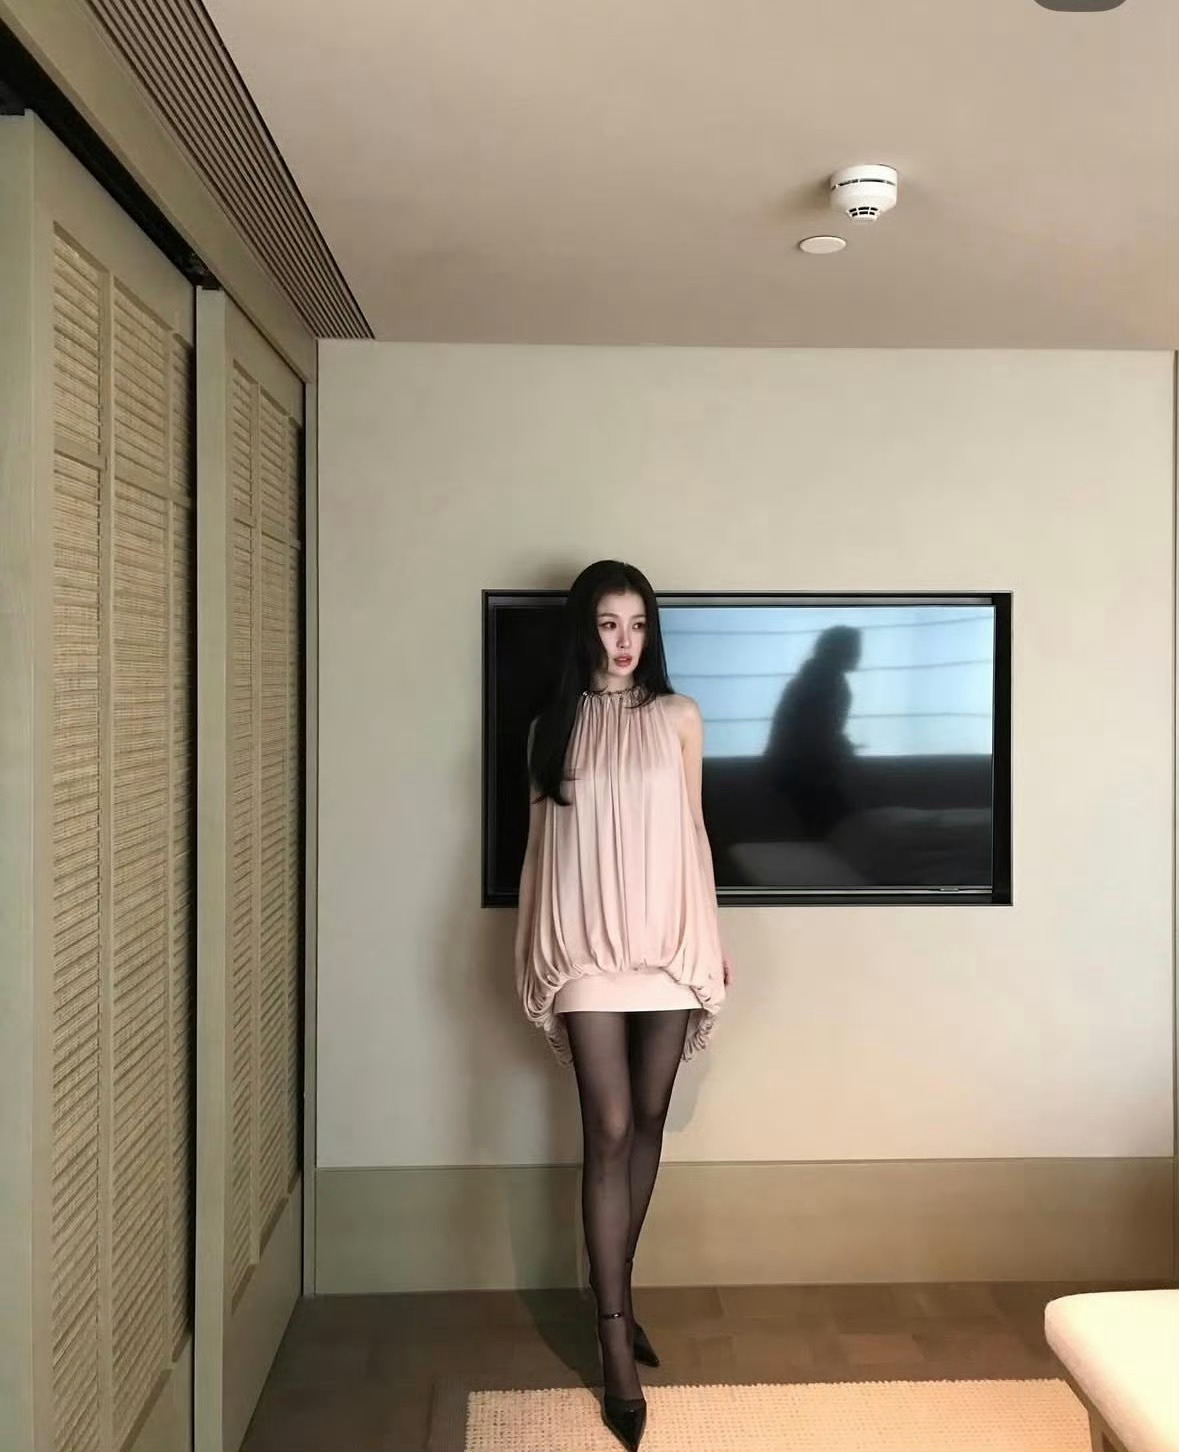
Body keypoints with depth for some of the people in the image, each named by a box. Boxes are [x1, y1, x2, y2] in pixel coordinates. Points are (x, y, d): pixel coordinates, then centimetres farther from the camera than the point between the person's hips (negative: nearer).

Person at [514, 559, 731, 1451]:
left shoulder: (678, 717, 4)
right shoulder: (554, 725, 4)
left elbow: (691, 832, 7)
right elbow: (544, 844, 6)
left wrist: (714, 937, 6)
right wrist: (533, 952, 5)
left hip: (667, 941, 2)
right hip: (587, 948, -1)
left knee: (649, 1122, 11)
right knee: (608, 1133, -3)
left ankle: (619, 1293, 31)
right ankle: (616, 1344, 7)